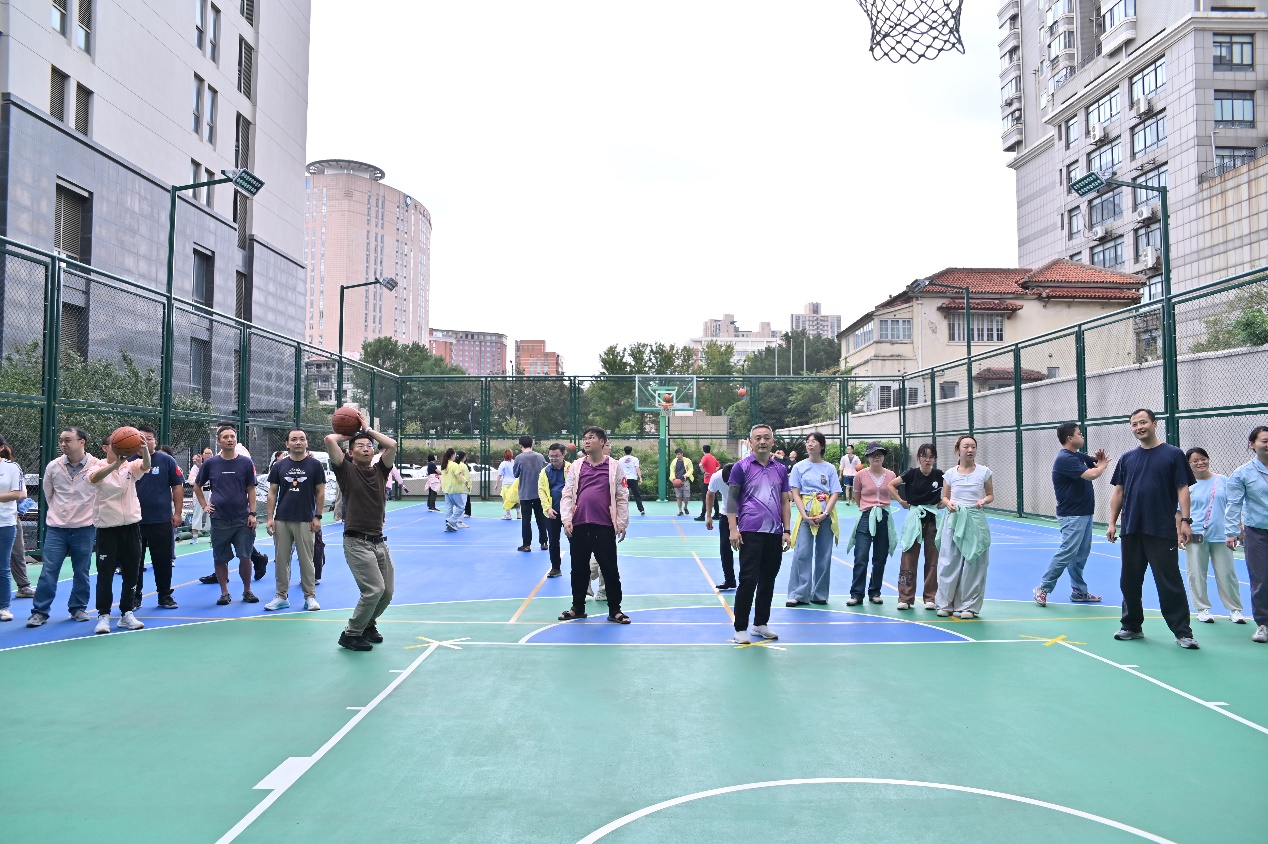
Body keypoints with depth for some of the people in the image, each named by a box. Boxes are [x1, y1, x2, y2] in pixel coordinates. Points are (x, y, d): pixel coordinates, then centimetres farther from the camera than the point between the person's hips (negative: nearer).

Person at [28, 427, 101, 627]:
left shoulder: (97, 467, -9)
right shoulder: (53, 466, 0)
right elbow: (48, 495, 14)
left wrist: (92, 515, 3)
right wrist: (60, 512, 14)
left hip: (84, 528, -2)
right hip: (56, 528, 2)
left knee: (82, 571, 8)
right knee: (48, 571, 0)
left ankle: (78, 608, 22)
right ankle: (39, 611, 8)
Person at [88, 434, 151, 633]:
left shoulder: (130, 466, 4)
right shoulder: (98, 468, -4)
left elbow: (146, 466, -17)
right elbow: (94, 478, -28)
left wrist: (145, 450, -40)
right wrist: (116, 463, -46)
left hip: (131, 526, 3)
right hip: (107, 528, -3)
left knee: (131, 572, 7)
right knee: (105, 574, -1)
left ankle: (127, 613, 18)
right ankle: (103, 615, 8)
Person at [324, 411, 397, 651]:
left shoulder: (379, 471, 12)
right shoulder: (346, 470, 0)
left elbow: (392, 445, -1)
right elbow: (330, 440, -11)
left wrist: (368, 429, 9)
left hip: (379, 541, 6)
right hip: (357, 542, -6)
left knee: (387, 591, 8)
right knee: (374, 589, -15)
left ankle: (368, 624, 34)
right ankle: (351, 634, 3)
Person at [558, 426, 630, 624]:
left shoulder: (613, 466, 2)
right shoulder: (576, 466, 8)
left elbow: (622, 497, 2)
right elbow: (567, 494, 4)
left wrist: (622, 523, -3)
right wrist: (566, 519, -7)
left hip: (605, 526, -2)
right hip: (579, 525, 3)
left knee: (610, 569, 3)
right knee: (579, 568, 11)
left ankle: (614, 610, 14)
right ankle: (578, 608, 23)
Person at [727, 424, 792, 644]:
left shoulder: (780, 469, 11)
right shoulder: (741, 467, -2)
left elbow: (785, 501, 12)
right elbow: (731, 498, -3)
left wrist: (786, 531, 5)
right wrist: (733, 529, -11)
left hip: (775, 533, 5)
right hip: (750, 532, -4)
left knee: (768, 581, 10)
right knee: (748, 580, -6)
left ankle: (760, 624, 23)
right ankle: (741, 629, 3)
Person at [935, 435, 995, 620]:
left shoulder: (984, 472, 0)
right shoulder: (950, 474, 2)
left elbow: (990, 495, 7)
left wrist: (983, 501, -14)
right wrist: (948, 504, -12)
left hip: (975, 520, -1)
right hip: (954, 520, 1)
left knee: (973, 564, 2)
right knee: (950, 562, 3)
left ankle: (969, 605, 13)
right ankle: (945, 603, 15)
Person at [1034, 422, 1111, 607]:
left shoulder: (1079, 456, 12)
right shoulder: (1065, 459, -18)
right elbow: (1091, 475, -26)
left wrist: (1099, 459, -5)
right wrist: (1102, 465, -5)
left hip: (1085, 514, 9)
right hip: (1072, 516, -9)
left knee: (1081, 554, 11)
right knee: (1067, 552, -10)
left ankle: (1079, 591, 18)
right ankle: (1043, 588, -2)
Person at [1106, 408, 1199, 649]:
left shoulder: (1173, 455, 0)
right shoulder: (1127, 458, 11)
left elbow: (1182, 489, -4)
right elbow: (1118, 492, 13)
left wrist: (1185, 521, -12)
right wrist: (1112, 522, 6)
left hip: (1162, 532, -4)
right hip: (1131, 531, 4)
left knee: (1170, 584, -2)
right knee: (1129, 581, 10)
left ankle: (1182, 632, 6)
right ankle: (1132, 626, 22)